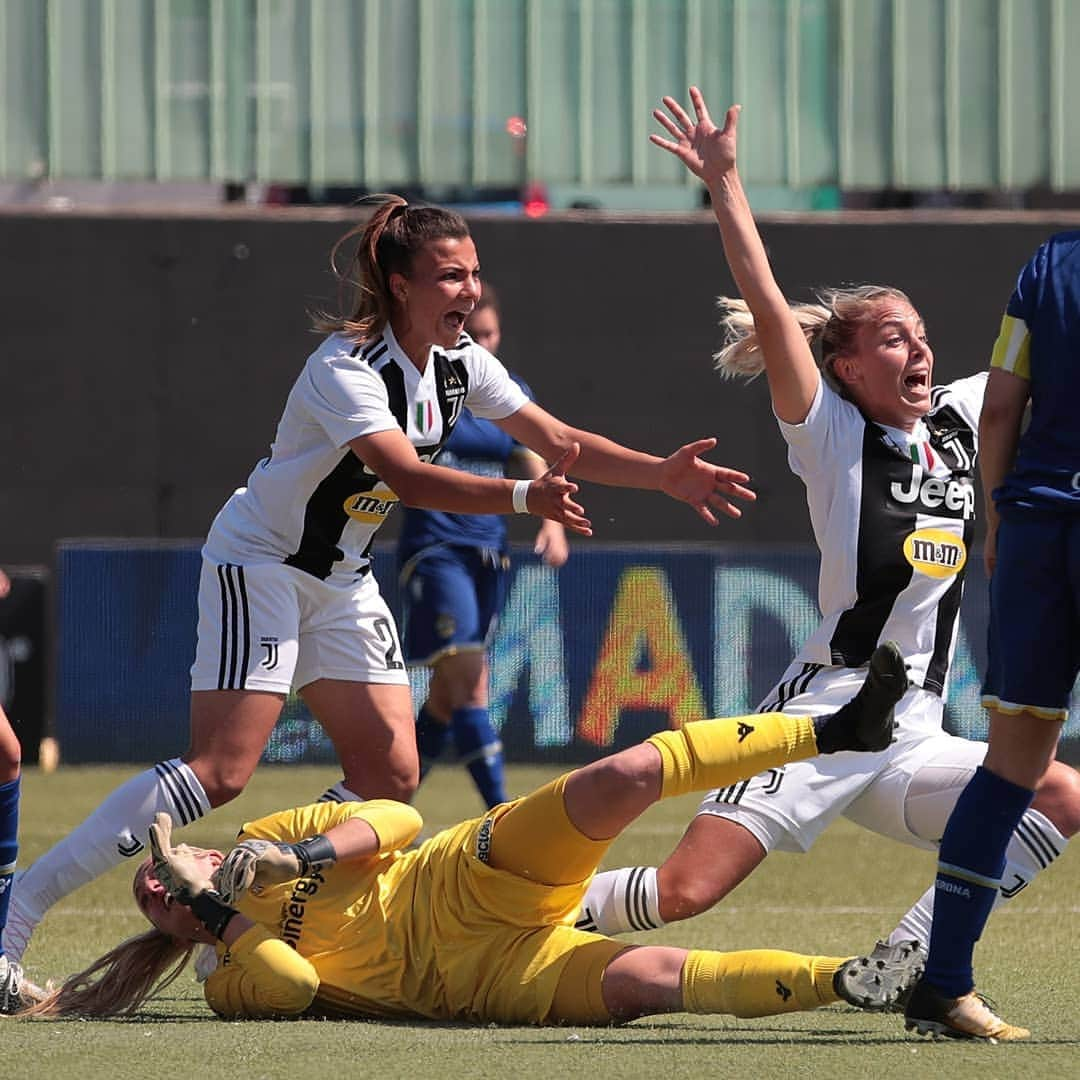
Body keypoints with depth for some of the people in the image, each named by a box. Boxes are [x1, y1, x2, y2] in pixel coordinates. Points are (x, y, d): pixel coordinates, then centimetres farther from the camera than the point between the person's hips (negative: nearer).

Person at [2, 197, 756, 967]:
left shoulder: (461, 363, -1)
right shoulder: (346, 368, -26)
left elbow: (561, 442, 4)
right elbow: (408, 477, -40)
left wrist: (664, 474, -8)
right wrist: (524, 497, -51)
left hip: (344, 580, 9)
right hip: (258, 561, -9)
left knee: (390, 775, -3)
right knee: (220, 773, -19)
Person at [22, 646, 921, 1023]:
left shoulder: (264, 837, 17)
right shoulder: (233, 981, 8)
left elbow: (397, 821, 7)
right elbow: (292, 983, -14)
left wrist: (297, 856, -7)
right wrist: (218, 910, -9)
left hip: (465, 882, 3)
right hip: (471, 976, -3)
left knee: (628, 775, -21)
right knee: (637, 983, -31)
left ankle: (835, 732, -13)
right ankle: (846, 982, -29)